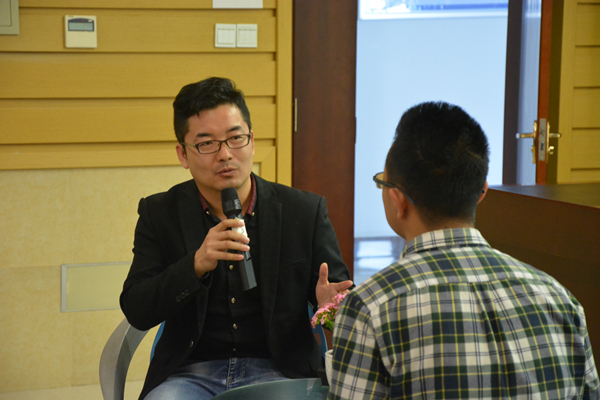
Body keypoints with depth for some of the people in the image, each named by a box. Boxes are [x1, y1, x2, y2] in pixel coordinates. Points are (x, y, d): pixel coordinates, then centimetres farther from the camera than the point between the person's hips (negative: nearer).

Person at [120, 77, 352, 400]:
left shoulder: (305, 211, 4)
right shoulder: (159, 214, 5)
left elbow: (342, 294, 9)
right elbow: (136, 312, -3)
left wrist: (330, 302, -17)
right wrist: (196, 265, -20)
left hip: (278, 372, 0)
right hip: (191, 371, 0)